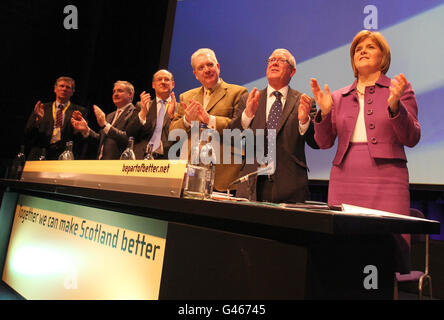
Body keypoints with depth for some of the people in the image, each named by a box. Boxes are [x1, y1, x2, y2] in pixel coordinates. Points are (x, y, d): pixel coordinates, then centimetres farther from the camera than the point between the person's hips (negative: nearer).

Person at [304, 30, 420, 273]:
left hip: (385, 182, -2)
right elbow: (324, 142, 10)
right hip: (344, 182, 2)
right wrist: (324, 112, -6)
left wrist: (394, 106, -15)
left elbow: (411, 139, 0)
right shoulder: (339, 97, 15)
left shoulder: (399, 89, 8)